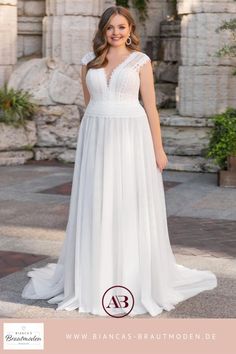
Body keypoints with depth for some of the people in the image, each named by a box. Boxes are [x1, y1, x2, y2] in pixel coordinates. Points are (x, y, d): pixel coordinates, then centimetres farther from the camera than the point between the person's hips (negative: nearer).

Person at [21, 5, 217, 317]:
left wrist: (158, 149, -5)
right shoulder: (89, 61, 10)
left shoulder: (140, 60, 2)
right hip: (97, 140, 3)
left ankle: (137, 281, 12)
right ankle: (94, 280, 16)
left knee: (132, 209, 0)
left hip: (131, 138, -3)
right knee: (95, 210, 4)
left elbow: (150, 107, -1)